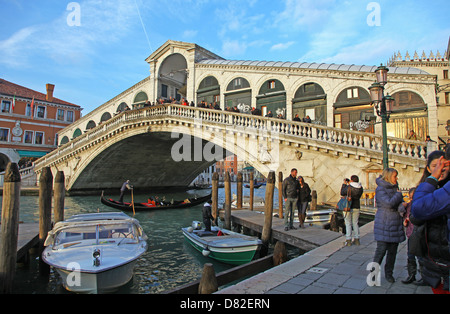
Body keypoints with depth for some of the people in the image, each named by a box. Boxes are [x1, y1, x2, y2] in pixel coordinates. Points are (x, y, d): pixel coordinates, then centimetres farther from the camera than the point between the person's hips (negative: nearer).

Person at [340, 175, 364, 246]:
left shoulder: (348, 187, -18)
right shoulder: (360, 188, -1)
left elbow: (342, 193, -5)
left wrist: (344, 184, 4)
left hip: (348, 207, -5)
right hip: (356, 207, 5)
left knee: (348, 224, 3)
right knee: (355, 223, 15)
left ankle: (348, 241, 2)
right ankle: (356, 240, 19)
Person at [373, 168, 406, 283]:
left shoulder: (394, 187, 15)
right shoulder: (380, 189, -9)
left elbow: (400, 203, 20)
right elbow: (389, 203, -20)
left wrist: (402, 207, -1)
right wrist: (399, 194, -6)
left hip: (395, 224, 7)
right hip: (384, 225, -7)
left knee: (393, 250, 10)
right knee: (381, 249, -6)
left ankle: (389, 273, 23)